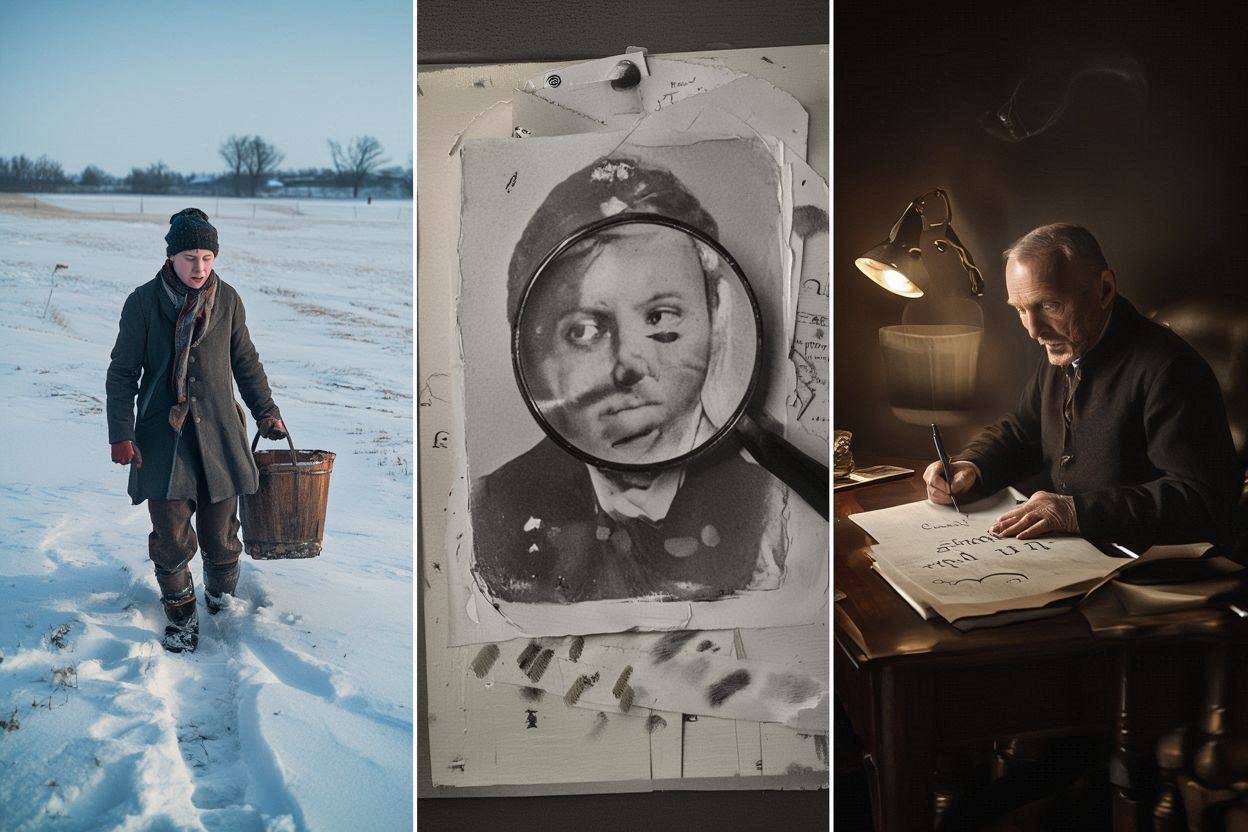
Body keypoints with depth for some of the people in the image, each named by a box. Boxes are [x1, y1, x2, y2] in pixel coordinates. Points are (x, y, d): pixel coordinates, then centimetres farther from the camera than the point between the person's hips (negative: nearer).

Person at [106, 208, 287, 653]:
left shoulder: (227, 299, 2)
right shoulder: (144, 302, -5)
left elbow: (245, 361, 14)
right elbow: (122, 371, 0)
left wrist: (265, 410, 18)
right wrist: (120, 433, -6)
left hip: (218, 432, 2)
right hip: (163, 434, -1)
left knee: (221, 532, 6)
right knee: (170, 534, -2)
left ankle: (222, 596, 34)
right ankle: (181, 615, 17)